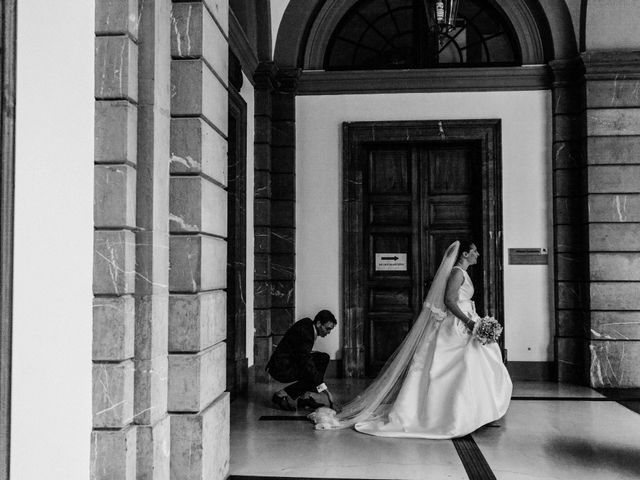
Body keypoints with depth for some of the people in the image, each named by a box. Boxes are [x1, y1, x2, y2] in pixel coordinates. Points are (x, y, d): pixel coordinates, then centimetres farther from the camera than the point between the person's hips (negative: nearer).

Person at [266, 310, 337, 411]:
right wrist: (326, 391, -30)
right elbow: (307, 365, -31)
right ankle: (282, 395, -9)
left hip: (291, 361, 10)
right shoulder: (304, 332, -27)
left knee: (323, 358, 3)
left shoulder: (308, 323, 1)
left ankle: (305, 396, 2)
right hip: (281, 368, -10)